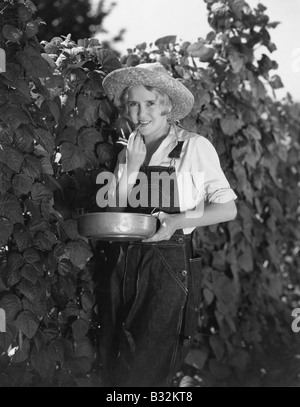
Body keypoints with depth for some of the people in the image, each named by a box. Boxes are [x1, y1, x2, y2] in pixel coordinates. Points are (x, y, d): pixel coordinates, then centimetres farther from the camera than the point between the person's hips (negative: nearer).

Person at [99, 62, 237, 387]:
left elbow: (227, 209, -6)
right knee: (114, 363, 8)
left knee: (147, 371, -3)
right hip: (128, 261, 5)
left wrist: (178, 221, -20)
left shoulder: (194, 147, -6)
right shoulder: (128, 152, 11)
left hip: (170, 263, -5)